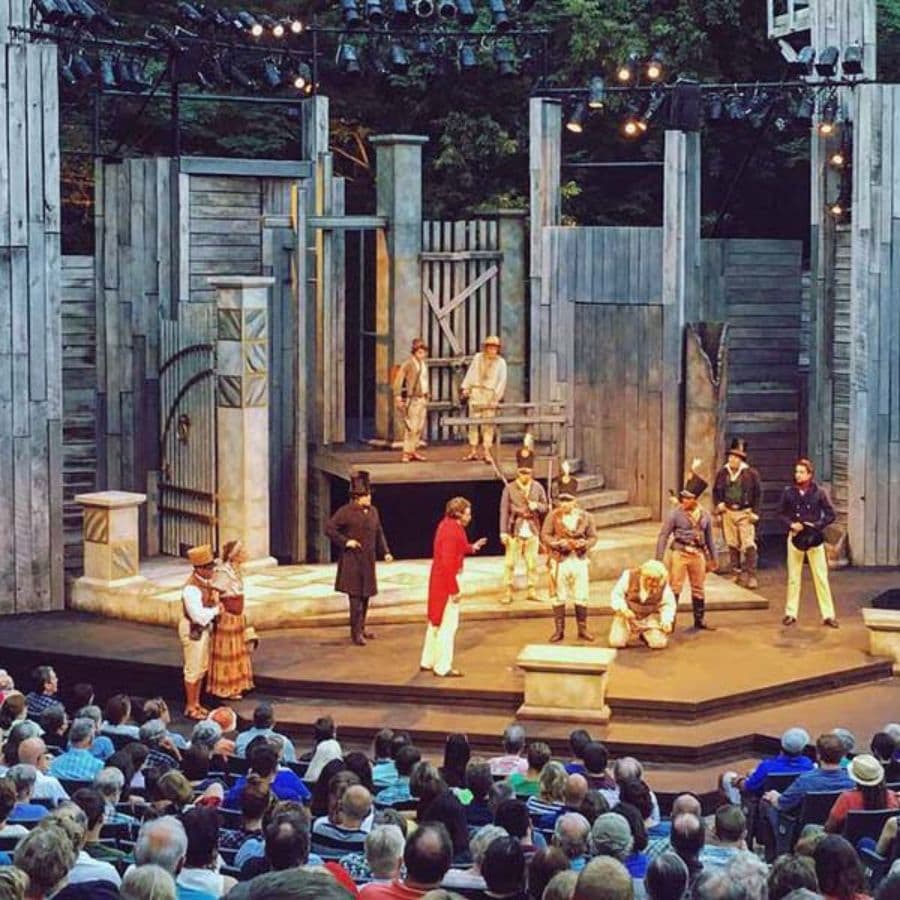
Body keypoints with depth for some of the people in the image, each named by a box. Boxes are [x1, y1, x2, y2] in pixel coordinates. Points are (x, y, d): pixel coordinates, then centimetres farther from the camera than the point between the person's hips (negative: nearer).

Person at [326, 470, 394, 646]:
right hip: (352, 561, -7)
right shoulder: (345, 512, -10)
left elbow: (379, 534, 18)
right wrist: (345, 541, -16)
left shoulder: (373, 511, 10)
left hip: (368, 561, 7)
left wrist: (386, 552, 8)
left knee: (366, 595, 13)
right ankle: (356, 633, -4)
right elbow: (329, 528, -10)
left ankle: (361, 627, 28)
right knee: (356, 596, -8)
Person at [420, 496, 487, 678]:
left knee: (436, 620, 18)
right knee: (448, 623, -2)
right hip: (447, 581, -10)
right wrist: (454, 589, -23)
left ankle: (427, 662, 28)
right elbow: (448, 562, -26)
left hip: (438, 579, 10)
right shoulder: (452, 531, -23)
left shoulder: (447, 524, 7)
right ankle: (442, 667, 4)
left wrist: (472, 548, 15)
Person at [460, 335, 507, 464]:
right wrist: (465, 388, 3)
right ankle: (473, 450, 6)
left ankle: (486, 451, -3)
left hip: (490, 395, -2)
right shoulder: (478, 358, 8)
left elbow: (502, 381, -3)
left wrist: (497, 397, -10)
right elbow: (470, 373, 11)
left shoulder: (501, 362, 2)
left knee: (488, 423, -5)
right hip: (476, 392, 2)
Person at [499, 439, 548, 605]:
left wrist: (537, 506, -11)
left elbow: (545, 507, 13)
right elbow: (504, 510, -4)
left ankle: (532, 590, 17)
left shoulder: (538, 487, 6)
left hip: (532, 531, 2)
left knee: (532, 563, 6)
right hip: (515, 531, -2)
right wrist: (503, 532, -9)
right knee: (510, 562, -2)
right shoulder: (509, 488, -2)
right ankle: (508, 592, 4)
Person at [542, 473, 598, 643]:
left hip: (580, 560, 1)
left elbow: (593, 536, 6)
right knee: (559, 597, 5)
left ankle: (582, 630, 15)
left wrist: (585, 544, -15)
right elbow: (545, 535, -2)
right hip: (560, 561, -1)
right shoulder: (553, 516, -1)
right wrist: (558, 543, -17)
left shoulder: (585, 517, 2)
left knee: (581, 597, 4)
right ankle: (559, 630, 13)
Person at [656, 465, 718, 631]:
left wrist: (712, 558, 18)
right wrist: (659, 559, -11)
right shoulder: (675, 514, -8)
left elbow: (709, 538, 16)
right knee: (674, 588, -6)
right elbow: (663, 536, -6)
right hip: (680, 554, -4)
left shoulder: (704, 515, 5)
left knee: (698, 589, 13)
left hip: (698, 554, 4)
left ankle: (700, 621, 26)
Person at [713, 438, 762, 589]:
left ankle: (751, 576, -6)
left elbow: (758, 493, 2)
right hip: (728, 512, 4)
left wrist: (755, 512, -4)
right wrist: (718, 504, 0)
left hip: (745, 512, -4)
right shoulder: (722, 473, 5)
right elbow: (715, 491, 17)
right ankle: (737, 573, 17)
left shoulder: (751, 473, -4)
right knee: (732, 545, 8)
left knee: (749, 545, -9)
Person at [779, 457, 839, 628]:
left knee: (821, 577, -2)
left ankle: (828, 615, 2)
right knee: (793, 577, 9)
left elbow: (830, 514, 0)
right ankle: (791, 613, 17)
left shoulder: (819, 492, -5)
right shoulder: (788, 492, 0)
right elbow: (782, 513, 7)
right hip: (795, 537, 2)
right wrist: (791, 524, -11)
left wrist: (816, 525, -14)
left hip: (814, 538, -2)